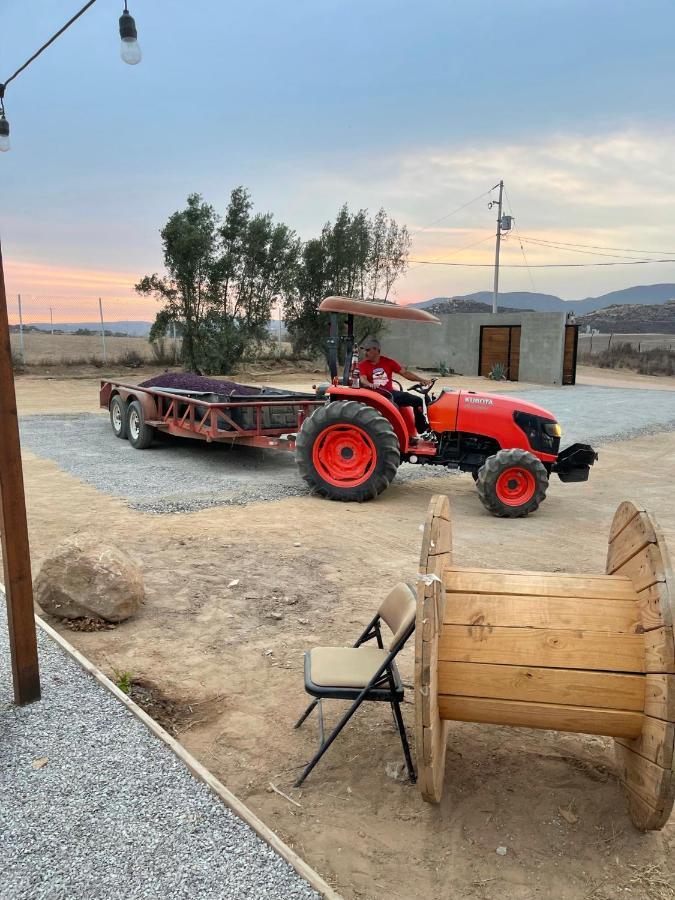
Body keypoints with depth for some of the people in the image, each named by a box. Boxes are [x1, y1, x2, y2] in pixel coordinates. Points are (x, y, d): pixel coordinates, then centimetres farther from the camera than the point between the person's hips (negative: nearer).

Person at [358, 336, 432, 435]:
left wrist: (421, 380, -7)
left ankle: (422, 430, 4)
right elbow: (363, 379, -16)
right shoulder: (363, 365, 1)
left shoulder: (388, 362, 8)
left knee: (417, 400, -7)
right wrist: (370, 385, -40)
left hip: (390, 393, 4)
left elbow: (405, 373, 5)